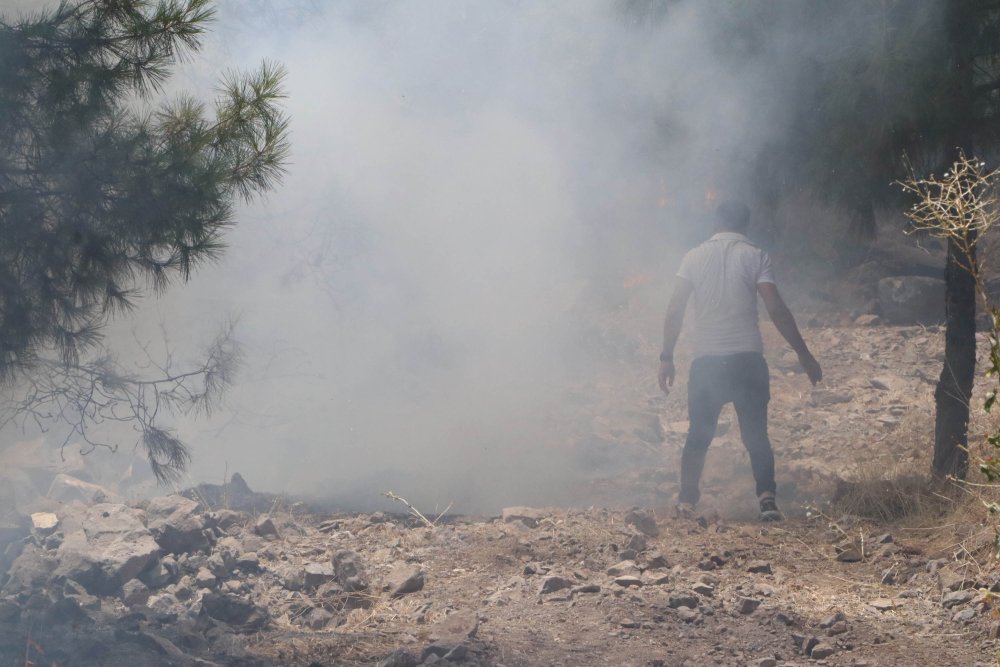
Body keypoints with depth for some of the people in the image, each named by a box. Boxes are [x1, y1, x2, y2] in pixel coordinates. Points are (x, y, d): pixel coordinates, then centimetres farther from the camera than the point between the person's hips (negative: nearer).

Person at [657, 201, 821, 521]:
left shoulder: (694, 257, 5)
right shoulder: (755, 256, 1)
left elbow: (675, 310, -1)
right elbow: (776, 308, -7)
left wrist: (667, 357, 5)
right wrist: (804, 354, -3)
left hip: (706, 362, 1)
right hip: (747, 359, -1)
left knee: (698, 437, 15)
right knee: (756, 435, 6)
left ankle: (686, 502, 12)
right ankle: (767, 498, -11)